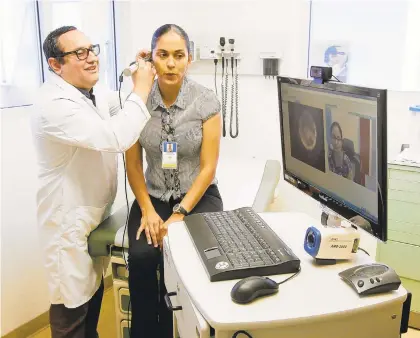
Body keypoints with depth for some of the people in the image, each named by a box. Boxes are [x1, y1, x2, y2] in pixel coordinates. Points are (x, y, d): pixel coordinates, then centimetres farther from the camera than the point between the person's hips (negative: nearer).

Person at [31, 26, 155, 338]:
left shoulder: (91, 93, 4)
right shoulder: (55, 105, -27)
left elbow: (121, 108, 22)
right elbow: (117, 137, -37)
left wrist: (141, 78, 5)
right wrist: (141, 89, -24)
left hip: (95, 213, 9)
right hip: (71, 220, -9)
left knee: (93, 290, 25)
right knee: (73, 301, 6)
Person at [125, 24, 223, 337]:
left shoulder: (206, 101, -10)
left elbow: (208, 167, -10)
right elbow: (133, 163, 0)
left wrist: (179, 214, -17)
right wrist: (147, 210, -11)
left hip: (198, 196, -1)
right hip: (154, 196, 2)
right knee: (141, 257, -23)